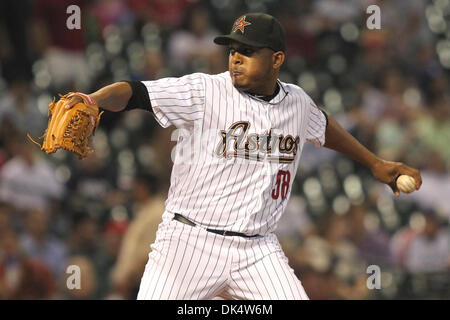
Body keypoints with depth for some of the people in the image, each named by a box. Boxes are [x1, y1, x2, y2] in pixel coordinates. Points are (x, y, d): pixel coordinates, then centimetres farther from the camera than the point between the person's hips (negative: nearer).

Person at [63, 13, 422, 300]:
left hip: (258, 251, 4)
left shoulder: (296, 102, 8)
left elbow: (323, 125, 30)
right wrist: (93, 101, -40)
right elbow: (133, 92, -20)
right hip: (191, 240, -4)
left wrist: (375, 163, 37)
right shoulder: (204, 91, -9)